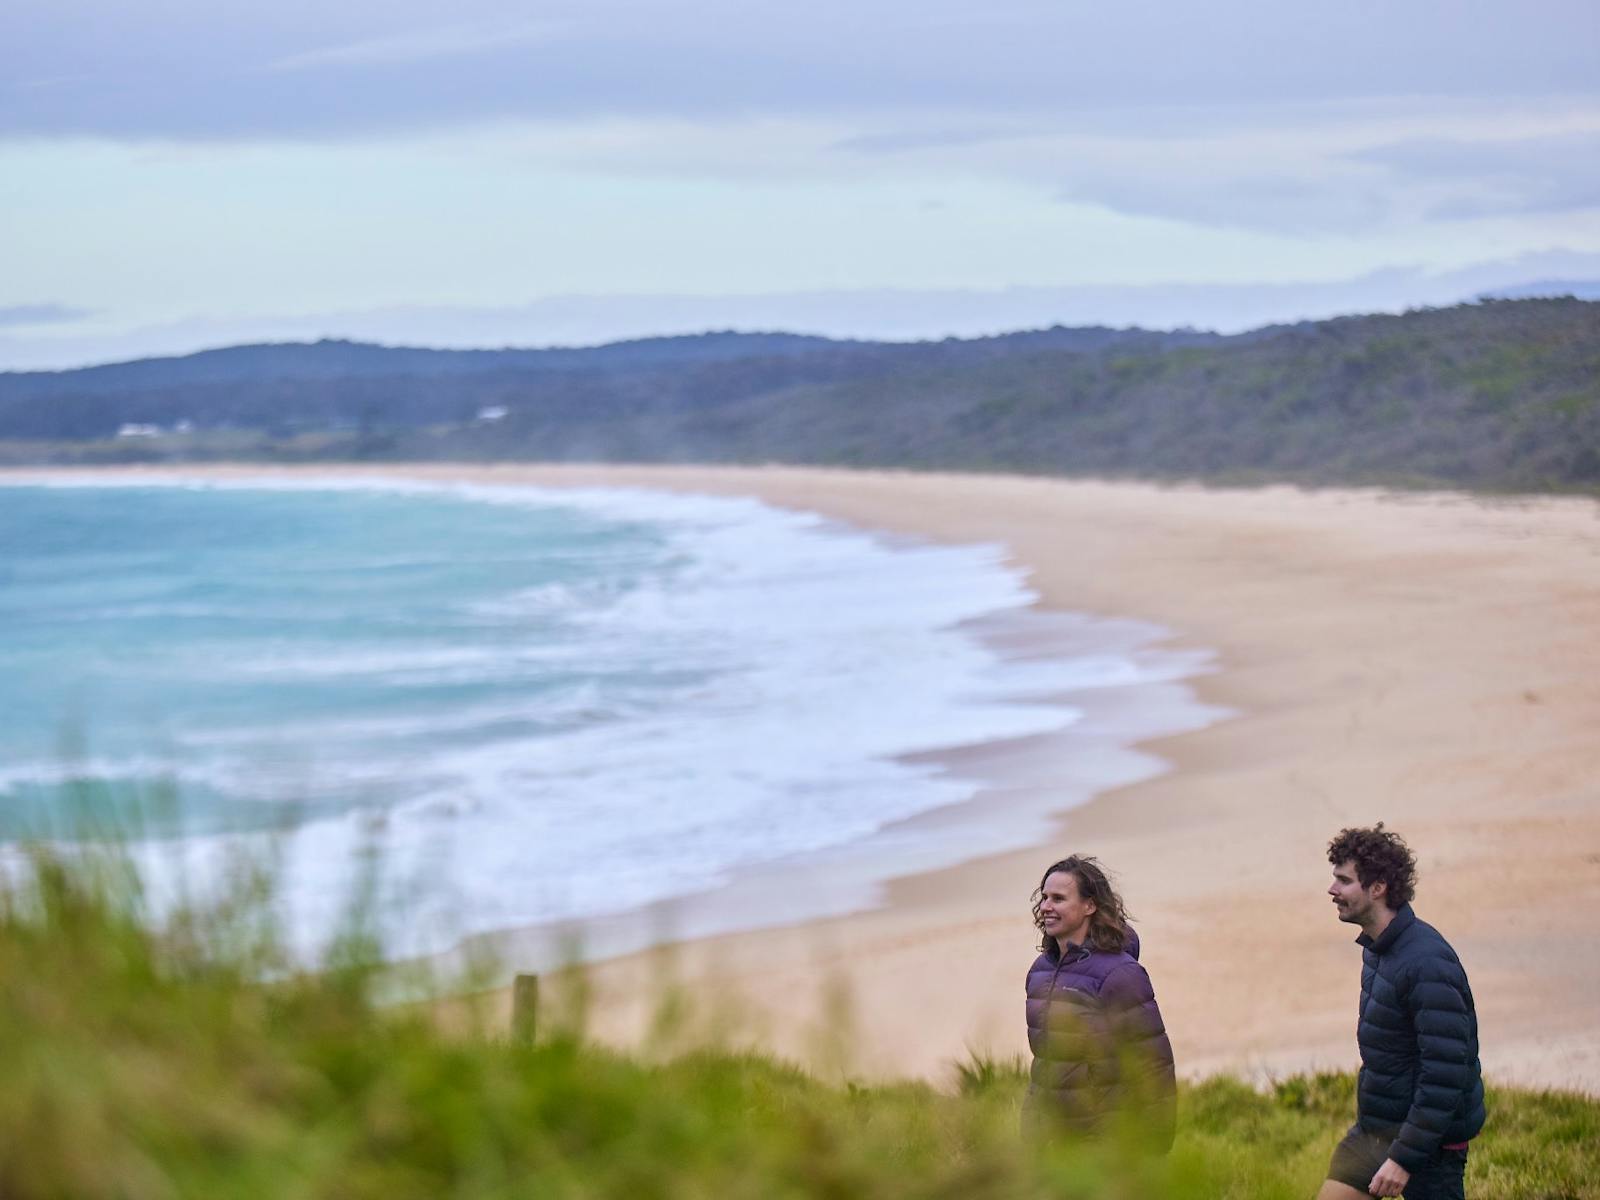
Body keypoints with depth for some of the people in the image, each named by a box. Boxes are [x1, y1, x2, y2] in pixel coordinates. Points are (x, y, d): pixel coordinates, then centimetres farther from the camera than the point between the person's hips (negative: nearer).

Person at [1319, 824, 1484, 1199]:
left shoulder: (1428, 964, -23)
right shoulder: (1376, 947, 7)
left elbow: (1446, 1073, -27)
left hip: (1427, 1138, -9)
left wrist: (1404, 1157, -27)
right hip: (1373, 1127, 9)